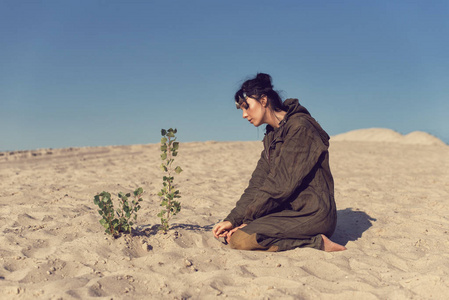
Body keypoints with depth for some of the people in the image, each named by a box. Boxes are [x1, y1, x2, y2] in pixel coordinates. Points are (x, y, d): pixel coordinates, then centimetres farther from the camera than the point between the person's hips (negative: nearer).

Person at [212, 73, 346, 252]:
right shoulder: (272, 135, 14)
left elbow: (280, 185, -19)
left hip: (313, 215, -10)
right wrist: (232, 219, -5)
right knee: (231, 232, 1)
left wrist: (247, 219, -12)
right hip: (290, 210, 10)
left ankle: (317, 243, -11)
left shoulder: (300, 128, -15)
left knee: (240, 240, -22)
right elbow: (258, 183, 6)